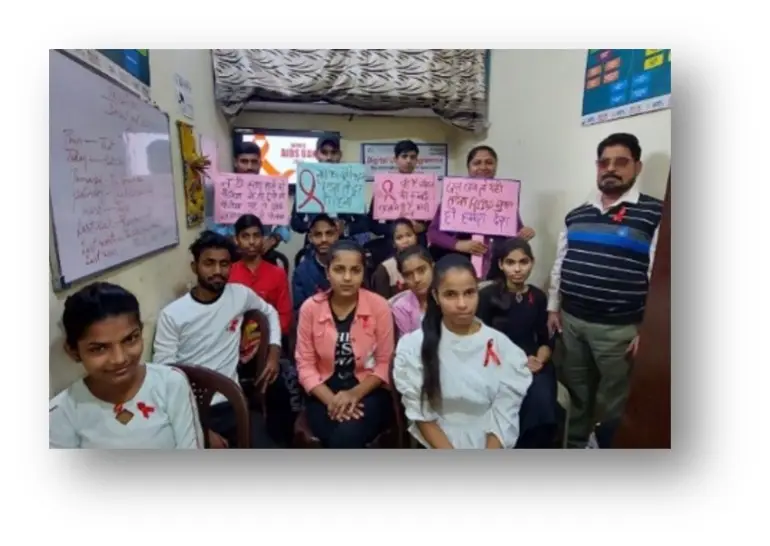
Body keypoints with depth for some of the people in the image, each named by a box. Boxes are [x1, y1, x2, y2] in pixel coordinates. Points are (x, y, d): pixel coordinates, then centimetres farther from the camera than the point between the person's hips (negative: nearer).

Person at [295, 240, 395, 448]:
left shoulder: (379, 306, -7)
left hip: (368, 392, -1)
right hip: (325, 393, 1)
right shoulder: (310, 308, -4)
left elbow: (384, 363, -3)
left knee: (347, 436, -28)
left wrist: (355, 394, -18)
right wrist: (331, 399, -17)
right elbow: (305, 365, -2)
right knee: (338, 439, -27)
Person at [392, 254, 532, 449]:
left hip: (489, 446, 1)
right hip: (436, 446, -1)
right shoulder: (414, 346, -7)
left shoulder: (502, 347, -4)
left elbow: (503, 418, -4)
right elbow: (420, 415, -5)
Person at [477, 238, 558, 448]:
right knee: (538, 404, -28)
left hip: (534, 366, 3)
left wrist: (539, 360, -8)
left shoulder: (538, 297, 11)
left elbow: (546, 340, 14)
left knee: (543, 402, -27)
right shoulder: (487, 295, -1)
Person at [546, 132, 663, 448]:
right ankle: (574, 446, 38)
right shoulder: (576, 215, 10)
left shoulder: (654, 214, -6)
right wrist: (553, 307, 10)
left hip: (618, 329, -4)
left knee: (612, 404, 11)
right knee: (575, 393, 19)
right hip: (571, 321, 5)